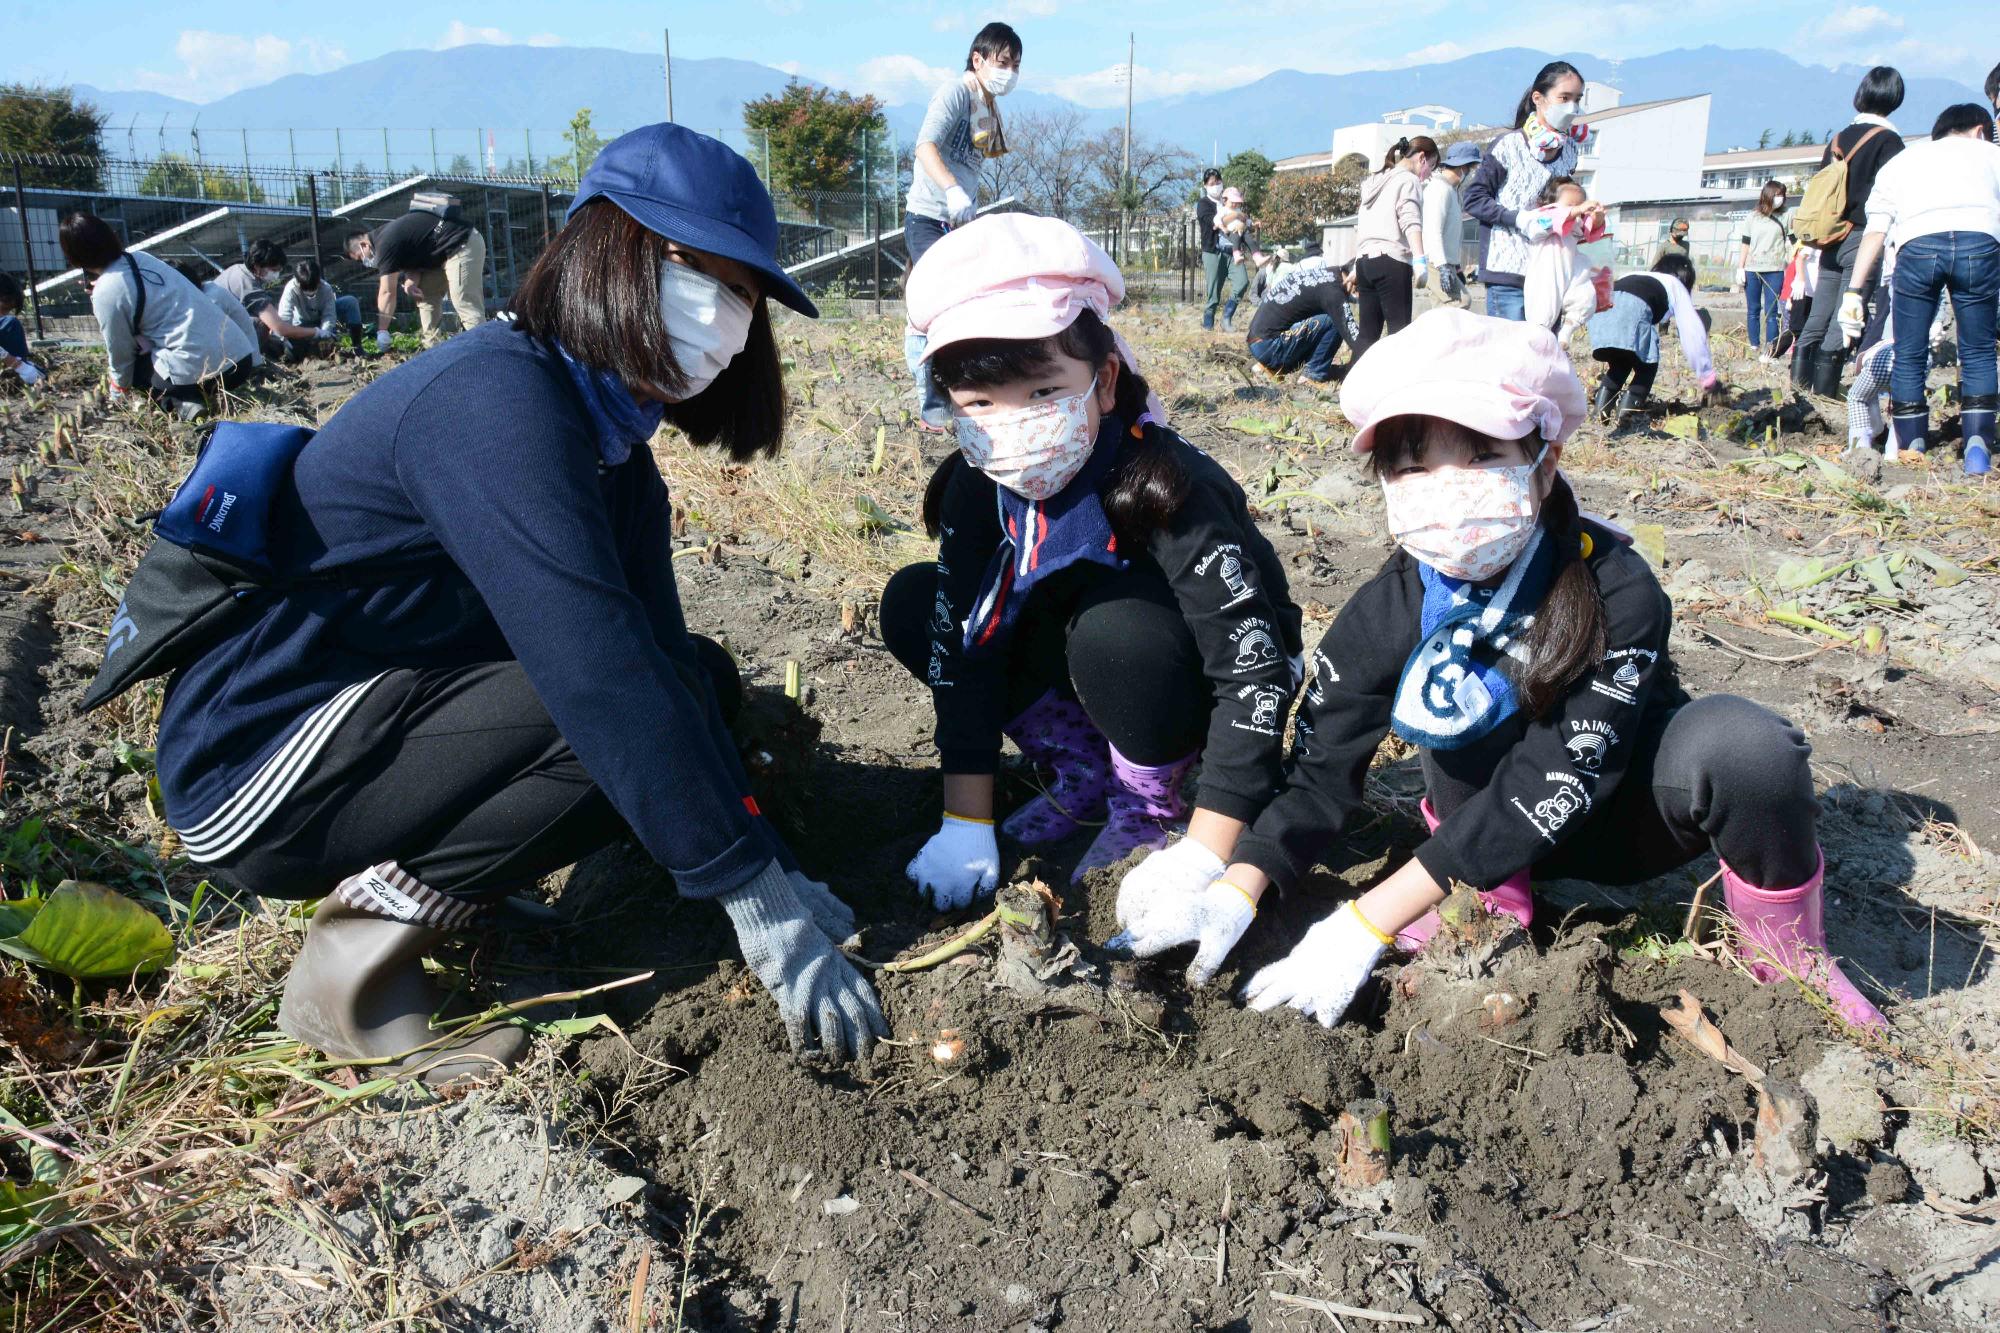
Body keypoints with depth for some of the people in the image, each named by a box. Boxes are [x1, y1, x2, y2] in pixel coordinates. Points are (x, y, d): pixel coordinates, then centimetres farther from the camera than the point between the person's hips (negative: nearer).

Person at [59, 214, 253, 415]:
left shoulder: (105, 293, -6)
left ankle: (182, 403, -1)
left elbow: (120, 354, 6)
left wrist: (118, 390, 23)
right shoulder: (140, 257, 12)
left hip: (200, 371, -6)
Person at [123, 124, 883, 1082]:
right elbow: (596, 668, -32)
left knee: (695, 678, 4)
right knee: (632, 705, -24)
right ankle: (361, 952, -13)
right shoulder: (496, 401, -24)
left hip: (387, 715, 9)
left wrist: (770, 872, -10)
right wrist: (754, 895, -29)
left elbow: (656, 651, -2)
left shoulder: (609, 438, 5)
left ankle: (411, 882, 3)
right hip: (260, 773, -9)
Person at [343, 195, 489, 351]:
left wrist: (382, 332, -9)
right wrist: (411, 282, -9)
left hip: (463, 244, -11)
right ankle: (432, 348, 10)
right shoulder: (387, 234, 16)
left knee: (466, 304, -18)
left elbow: (387, 292, -13)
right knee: (425, 294, 12)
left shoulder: (386, 243, -14)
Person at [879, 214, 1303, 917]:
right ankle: (1085, 772, 3)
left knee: (1112, 626, -37)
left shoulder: (1162, 486, -32)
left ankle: (1150, 805, -7)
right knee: (912, 605, -9)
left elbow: (1255, 668, -34)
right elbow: (961, 647, -14)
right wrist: (965, 823, -17)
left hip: (1192, 690, -6)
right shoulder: (977, 489, -16)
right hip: (1079, 658, 6)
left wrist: (1205, 856, -35)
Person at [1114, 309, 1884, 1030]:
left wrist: (1366, 925, -36)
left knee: (1741, 743, -34)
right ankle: (1489, 902, -12)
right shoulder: (1394, 608, -19)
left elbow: (1548, 794, -32)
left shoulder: (1615, 594, -29)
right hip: (1490, 808, 2)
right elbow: (1320, 771, -17)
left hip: (1625, 811, -1)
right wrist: (1232, 894, -35)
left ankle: (1784, 945, -6)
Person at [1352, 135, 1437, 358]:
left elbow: (1359, 227, 27)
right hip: (1391, 262, -8)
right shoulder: (1409, 180, 1)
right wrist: (1420, 260, -24)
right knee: (1399, 330, -9)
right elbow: (1410, 221, -15)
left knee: (1367, 333, 5)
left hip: (1364, 261, 8)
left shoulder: (1375, 181, 26)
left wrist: (1356, 267, 30)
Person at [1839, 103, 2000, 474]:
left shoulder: (1900, 161, 32)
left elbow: (1875, 231, 19)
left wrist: (1854, 291, 14)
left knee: (1909, 356, 10)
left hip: (1918, 245, 0)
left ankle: (1912, 451, 8)